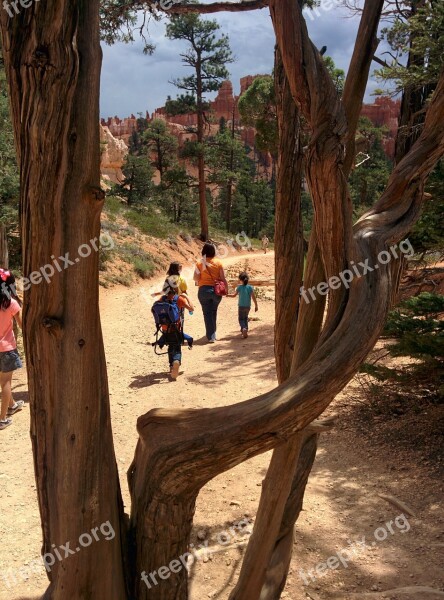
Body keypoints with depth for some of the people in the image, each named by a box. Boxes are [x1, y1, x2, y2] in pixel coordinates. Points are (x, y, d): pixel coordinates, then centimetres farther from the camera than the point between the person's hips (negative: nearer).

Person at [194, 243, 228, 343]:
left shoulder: (200, 263, -5)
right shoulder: (218, 263, -2)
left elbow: (196, 278, -7)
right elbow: (223, 278, -3)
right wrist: (226, 289, 6)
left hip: (204, 290, -2)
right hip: (216, 290, 2)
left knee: (207, 313, 5)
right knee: (213, 312, 22)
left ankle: (211, 336, 2)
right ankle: (213, 332, 32)